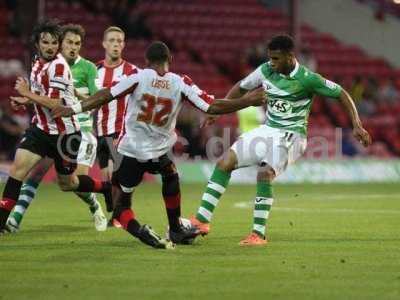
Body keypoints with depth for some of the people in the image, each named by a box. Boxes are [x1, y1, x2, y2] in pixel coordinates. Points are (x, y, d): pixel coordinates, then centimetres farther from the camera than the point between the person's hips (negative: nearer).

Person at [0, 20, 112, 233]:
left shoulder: (58, 67, -20)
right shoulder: (38, 62, 5)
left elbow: (55, 103, -27)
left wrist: (27, 93, -19)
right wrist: (26, 100, 7)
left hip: (65, 133, -6)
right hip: (41, 127, 7)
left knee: (67, 183, 9)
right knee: (17, 168, -10)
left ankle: (108, 189, 35)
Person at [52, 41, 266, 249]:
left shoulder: (138, 77, -8)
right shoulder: (181, 84, -5)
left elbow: (106, 96, -13)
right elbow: (213, 108, -6)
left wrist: (74, 109, -7)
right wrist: (249, 101, 5)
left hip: (130, 151, -1)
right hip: (157, 152, 1)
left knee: (122, 207, 10)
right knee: (170, 175, 36)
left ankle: (138, 230, -21)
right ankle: (175, 230, 37)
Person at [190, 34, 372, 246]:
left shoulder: (308, 79, -16)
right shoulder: (266, 70, -1)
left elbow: (342, 94, -7)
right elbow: (241, 88, 15)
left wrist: (357, 126, -12)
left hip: (290, 136, -6)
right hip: (268, 131, 6)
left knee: (265, 173, -28)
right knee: (225, 162, -5)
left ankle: (259, 234, -22)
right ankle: (202, 220, -5)